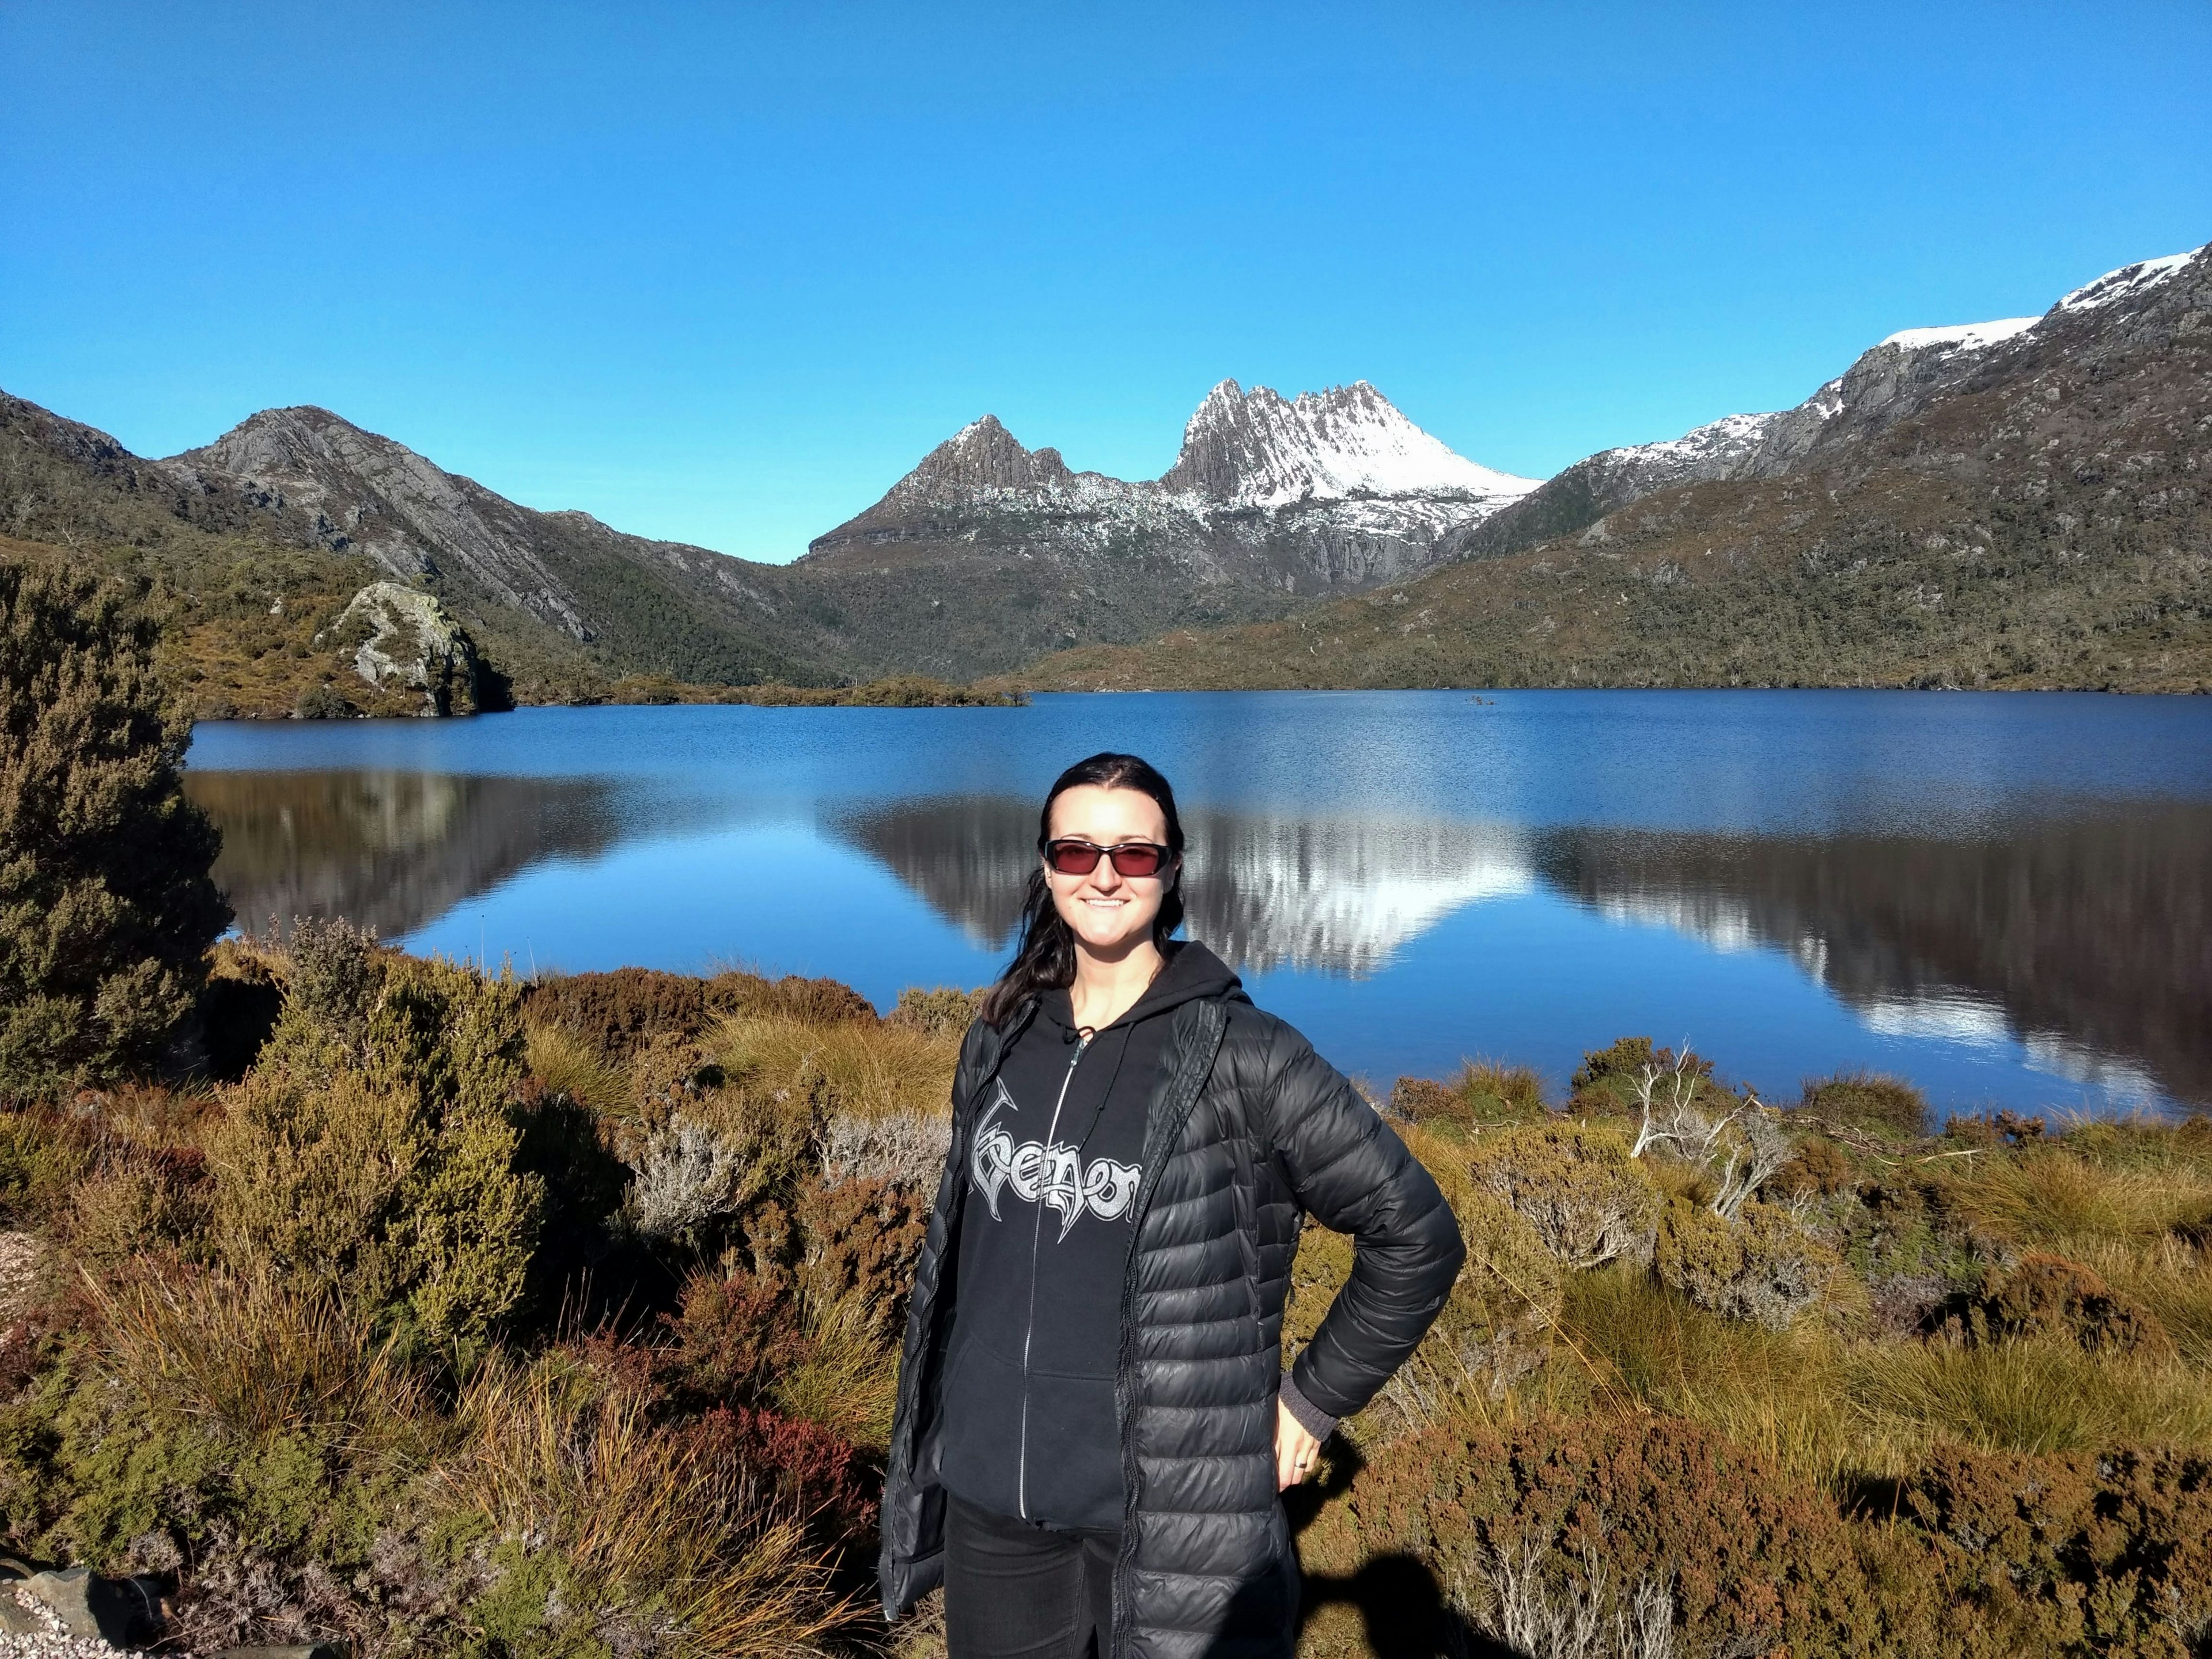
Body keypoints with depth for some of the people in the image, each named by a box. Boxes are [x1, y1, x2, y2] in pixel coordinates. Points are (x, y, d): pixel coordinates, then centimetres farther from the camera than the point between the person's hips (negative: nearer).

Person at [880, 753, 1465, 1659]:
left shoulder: (1240, 1054, -14)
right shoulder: (1001, 1039, 2)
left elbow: (1417, 1236, -8)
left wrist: (1311, 1402, -4)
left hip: (1171, 1516, -4)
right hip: (986, 1500, 5)